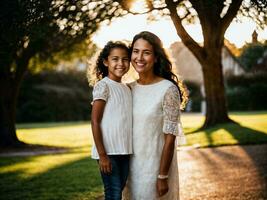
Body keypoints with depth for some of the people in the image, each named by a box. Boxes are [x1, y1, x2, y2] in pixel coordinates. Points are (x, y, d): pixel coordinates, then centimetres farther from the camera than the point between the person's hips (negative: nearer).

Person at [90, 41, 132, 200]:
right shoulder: (103, 86, -8)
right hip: (109, 152, -7)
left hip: (124, 151, 7)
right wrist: (102, 154, -16)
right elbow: (95, 121, -12)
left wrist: (129, 151, 12)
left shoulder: (127, 89, 12)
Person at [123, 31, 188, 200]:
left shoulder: (168, 90, -13)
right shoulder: (129, 89, 4)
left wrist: (162, 177, -15)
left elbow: (170, 139, -14)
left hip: (156, 164, -5)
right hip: (132, 165, 5)